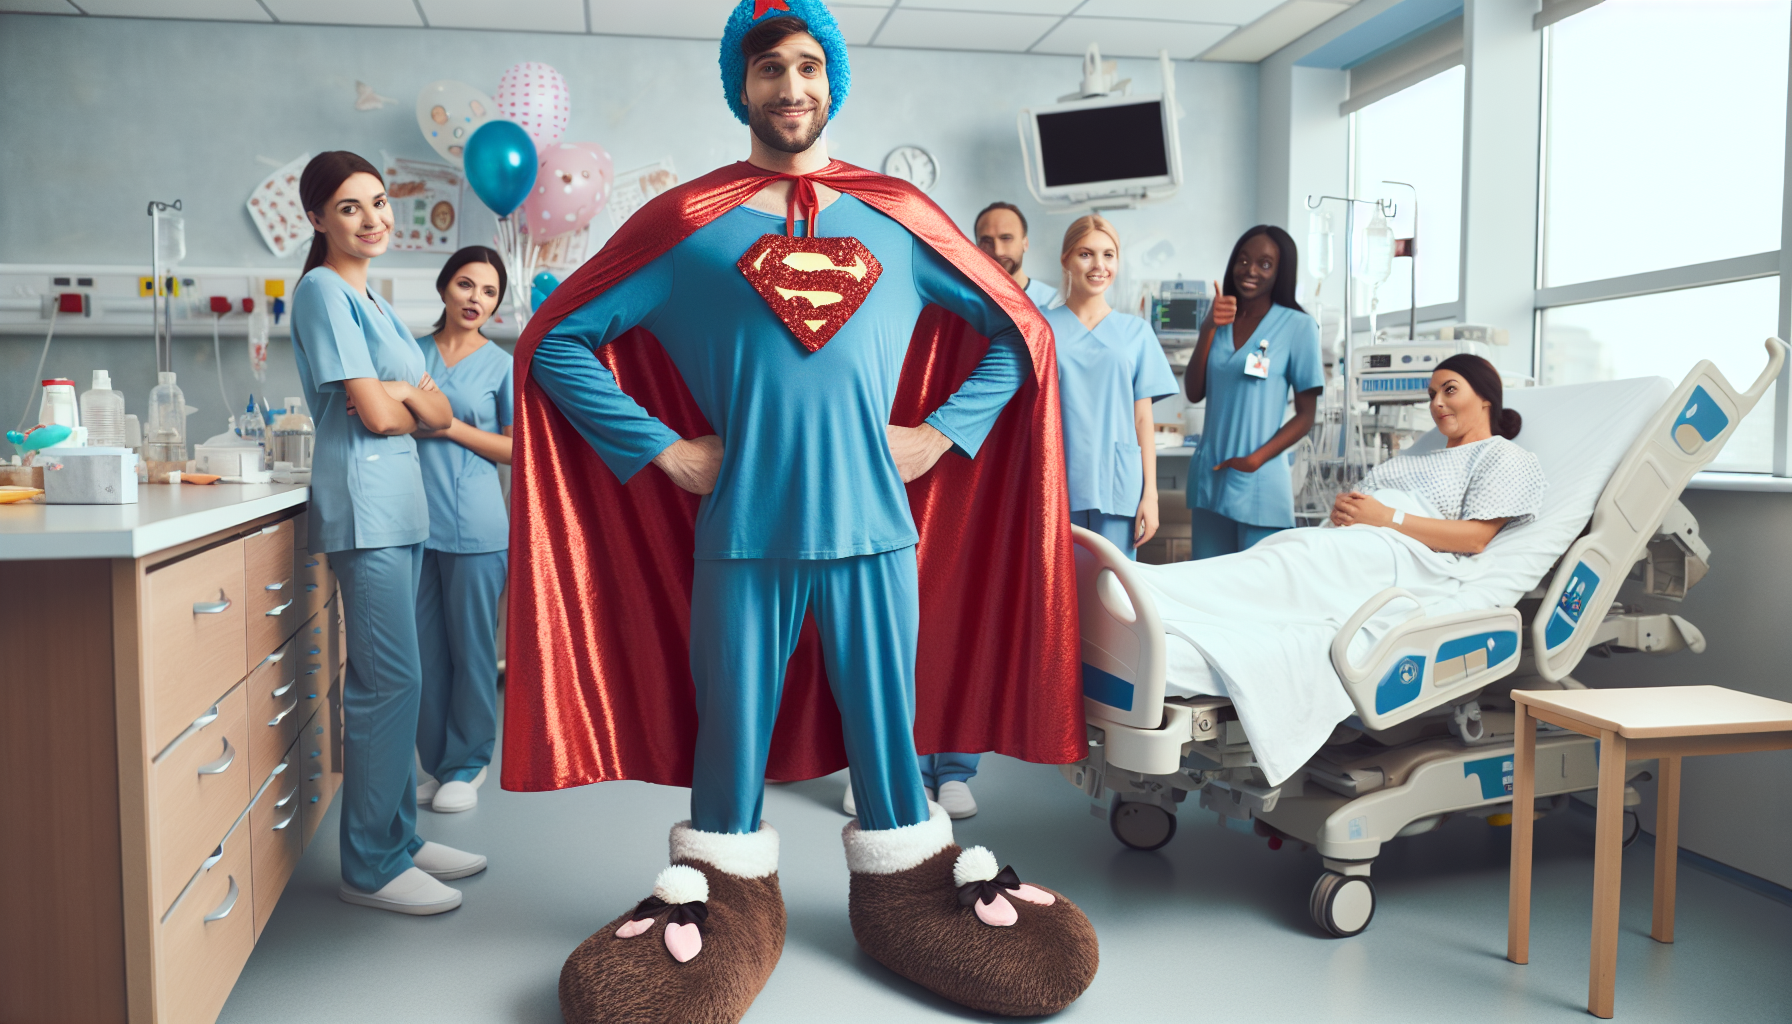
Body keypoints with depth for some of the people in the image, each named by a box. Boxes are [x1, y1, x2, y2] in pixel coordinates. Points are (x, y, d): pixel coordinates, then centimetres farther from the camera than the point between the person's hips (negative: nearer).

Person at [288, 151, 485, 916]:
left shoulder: (369, 300, 19)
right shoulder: (323, 289, -6)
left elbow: (441, 413, 12)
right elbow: (376, 414, -14)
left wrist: (403, 394, -8)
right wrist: (414, 402, 5)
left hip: (399, 503, 9)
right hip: (364, 504, -9)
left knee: (393, 680, 12)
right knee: (389, 681, -9)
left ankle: (398, 837, 21)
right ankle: (370, 868, 0)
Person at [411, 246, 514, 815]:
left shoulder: (503, 365, 4)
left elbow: (517, 448, 0)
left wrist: (450, 425, -10)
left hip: (475, 525, -3)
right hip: (415, 518, 3)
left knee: (471, 648, 2)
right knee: (424, 650, 7)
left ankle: (466, 766, 16)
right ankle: (437, 763, 21)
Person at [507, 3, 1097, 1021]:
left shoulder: (899, 217, 9)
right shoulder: (687, 221, 3)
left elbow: (1018, 331, 16)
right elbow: (558, 341, 3)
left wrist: (940, 433, 5)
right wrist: (663, 451, -3)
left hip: (874, 521, 2)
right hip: (741, 527, -1)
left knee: (886, 710, 11)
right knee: (732, 718, 9)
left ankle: (909, 876, 31)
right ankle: (724, 894, 28)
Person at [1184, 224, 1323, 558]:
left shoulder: (1298, 326, -3)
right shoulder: (1221, 321, 12)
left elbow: (1306, 415, -4)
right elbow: (1194, 392, 6)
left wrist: (1255, 459, -15)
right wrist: (1208, 330, -5)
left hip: (1259, 483, -5)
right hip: (1209, 478, 5)